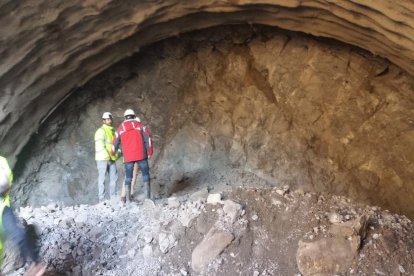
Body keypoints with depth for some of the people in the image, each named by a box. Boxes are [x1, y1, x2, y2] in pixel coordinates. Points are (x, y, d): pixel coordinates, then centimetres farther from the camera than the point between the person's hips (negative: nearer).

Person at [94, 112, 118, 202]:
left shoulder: (113, 131, 17)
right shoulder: (101, 131, -6)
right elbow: (99, 144, -16)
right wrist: (106, 155, -24)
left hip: (111, 158, 7)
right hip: (102, 158, -7)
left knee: (114, 177, 9)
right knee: (102, 178, -2)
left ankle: (113, 197, 18)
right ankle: (102, 198, 4)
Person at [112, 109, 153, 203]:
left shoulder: (120, 129, 10)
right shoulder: (140, 126, 5)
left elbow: (115, 143, 16)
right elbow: (147, 139, -4)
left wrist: (112, 153, 34)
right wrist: (149, 152, 2)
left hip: (128, 157, 2)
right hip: (141, 155, -1)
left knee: (128, 178, 9)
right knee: (145, 175, 5)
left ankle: (127, 198, 10)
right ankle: (147, 197, 1)